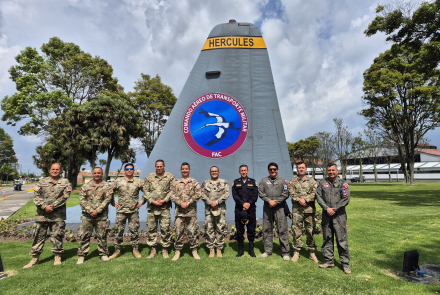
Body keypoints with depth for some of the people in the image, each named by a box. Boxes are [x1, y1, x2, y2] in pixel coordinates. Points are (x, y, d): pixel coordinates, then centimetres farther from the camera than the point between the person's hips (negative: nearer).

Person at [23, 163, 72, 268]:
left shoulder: (65, 183, 3)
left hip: (58, 214, -2)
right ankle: (35, 258, 21)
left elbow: (64, 197, -6)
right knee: (39, 235, 8)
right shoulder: (42, 182, 9)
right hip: (42, 213, 2)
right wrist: (44, 206, -13)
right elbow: (36, 196, 1)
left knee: (57, 235, 5)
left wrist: (52, 206, -14)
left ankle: (58, 257, 18)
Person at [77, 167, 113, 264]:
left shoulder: (107, 186, 3)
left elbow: (107, 200, -5)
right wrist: (90, 210, -10)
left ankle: (104, 254, 17)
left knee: (102, 235, 5)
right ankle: (81, 255, 17)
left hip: (101, 215, -1)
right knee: (84, 235, 4)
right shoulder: (85, 186, 8)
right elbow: (82, 200, 1)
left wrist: (97, 211, -14)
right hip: (87, 215, 1)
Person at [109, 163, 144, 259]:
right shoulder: (118, 181, 3)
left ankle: (135, 250, 17)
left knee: (134, 231, 4)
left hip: (134, 211, 0)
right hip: (121, 211, 1)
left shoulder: (138, 181, 2)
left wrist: (142, 202, 1)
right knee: (119, 231, 6)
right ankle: (117, 250, 21)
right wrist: (113, 203, 6)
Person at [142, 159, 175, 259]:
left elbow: (172, 190, -1)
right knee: (151, 228, 7)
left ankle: (165, 250, 14)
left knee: (165, 228, 0)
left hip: (165, 207, -2)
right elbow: (145, 191, 4)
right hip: (152, 207, 2)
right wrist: (153, 201, -7)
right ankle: (153, 250, 20)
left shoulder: (170, 177, 4)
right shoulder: (149, 177, 8)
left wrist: (164, 200, -10)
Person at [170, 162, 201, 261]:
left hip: (191, 211, -1)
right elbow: (172, 195, 1)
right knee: (178, 232, 5)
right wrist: (181, 203, -13)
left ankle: (194, 251, 18)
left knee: (192, 231, 4)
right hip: (179, 211, 1)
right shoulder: (175, 183, 9)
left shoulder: (194, 182, 4)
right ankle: (177, 251, 19)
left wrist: (188, 203, -13)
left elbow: (198, 195, -4)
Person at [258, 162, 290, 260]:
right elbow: (261, 192, 2)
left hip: (279, 207, -2)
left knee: (283, 230, -3)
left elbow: (286, 194, -1)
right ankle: (268, 250, 20)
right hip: (267, 207, 2)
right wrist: (269, 201, -10)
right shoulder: (263, 180, 12)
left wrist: (276, 202, -9)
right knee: (267, 229, 8)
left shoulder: (283, 181, 8)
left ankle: (285, 252, 8)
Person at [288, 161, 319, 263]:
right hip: (297, 209, 0)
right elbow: (291, 193, -2)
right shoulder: (293, 181, 8)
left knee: (310, 231, 7)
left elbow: (314, 193, -3)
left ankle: (312, 253, 19)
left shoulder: (312, 181, 9)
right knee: (297, 231, 3)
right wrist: (299, 200, -18)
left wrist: (305, 199, -16)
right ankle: (296, 253, 14)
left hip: (309, 209, 1)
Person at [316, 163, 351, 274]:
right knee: (327, 239, 10)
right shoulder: (322, 183, 8)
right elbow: (318, 197, 2)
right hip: (326, 215, 3)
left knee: (342, 239, -1)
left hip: (339, 215, -3)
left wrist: (334, 209, -10)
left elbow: (346, 199, -5)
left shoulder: (342, 183, 1)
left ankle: (345, 263, 12)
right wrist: (327, 208, -10)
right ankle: (329, 261, 22)